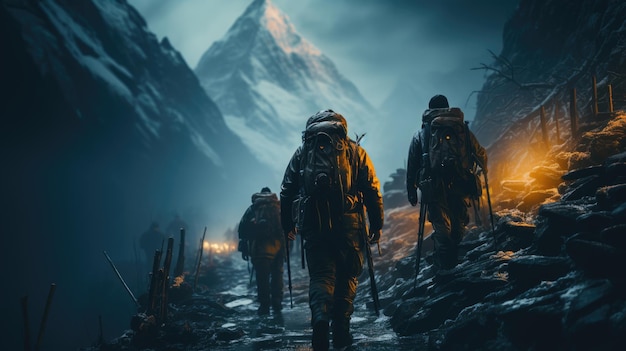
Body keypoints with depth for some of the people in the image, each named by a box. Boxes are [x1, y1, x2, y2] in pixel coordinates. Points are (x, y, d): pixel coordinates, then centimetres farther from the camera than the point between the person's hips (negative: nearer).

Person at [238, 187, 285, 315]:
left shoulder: (252, 208, 17)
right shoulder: (279, 206, 20)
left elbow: (243, 227, 10)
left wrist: (243, 247, 10)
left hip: (260, 247, -2)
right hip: (278, 245, 2)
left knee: (262, 277, 0)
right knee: (277, 274, 13)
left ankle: (264, 305, -4)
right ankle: (277, 303, 14)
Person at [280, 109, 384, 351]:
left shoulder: (302, 152, 12)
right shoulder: (355, 151, 9)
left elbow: (287, 191, 11)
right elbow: (372, 190, 3)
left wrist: (287, 225, 19)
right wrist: (377, 224, 6)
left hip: (314, 224, 1)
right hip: (348, 224, 0)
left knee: (321, 274, 5)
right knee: (348, 275, 12)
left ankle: (320, 317, -22)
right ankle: (341, 331, 10)